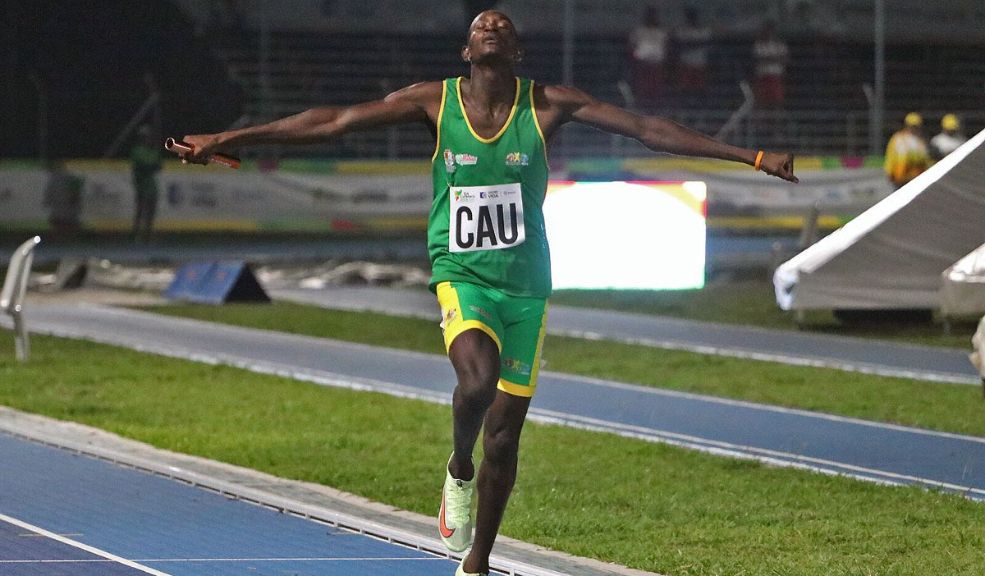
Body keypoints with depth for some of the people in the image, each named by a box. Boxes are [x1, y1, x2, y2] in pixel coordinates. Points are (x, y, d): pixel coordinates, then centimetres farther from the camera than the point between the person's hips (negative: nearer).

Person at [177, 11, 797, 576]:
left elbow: (647, 128, -5)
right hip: (462, 276, -2)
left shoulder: (547, 105, -2)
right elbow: (332, 122, 0)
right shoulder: (436, 101, -2)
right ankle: (459, 472, -1)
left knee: (504, 436, 4)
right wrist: (228, 139, -1)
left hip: (526, 285, 2)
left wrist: (753, 157, -9)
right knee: (478, 380, -32)